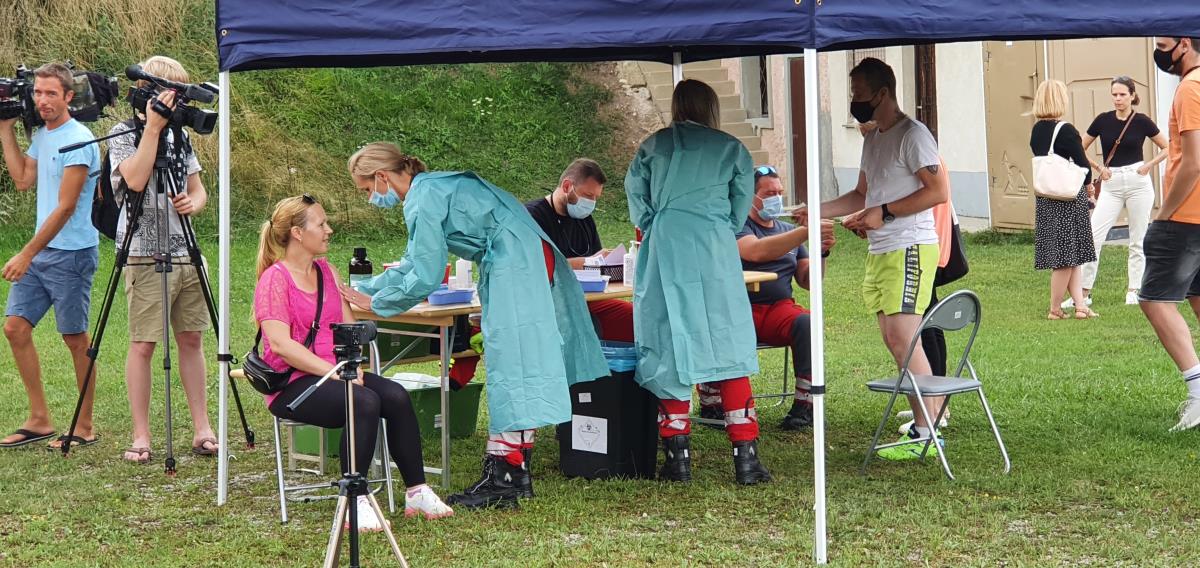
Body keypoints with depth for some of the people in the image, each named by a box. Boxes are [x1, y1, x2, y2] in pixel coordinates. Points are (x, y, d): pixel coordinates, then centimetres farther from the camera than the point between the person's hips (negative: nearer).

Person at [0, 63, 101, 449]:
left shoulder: (78, 140, -16)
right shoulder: (42, 135, 12)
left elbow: (65, 207, -18)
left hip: (71, 254, -9)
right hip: (39, 252, 9)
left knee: (75, 339, 0)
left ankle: (85, 427, 10)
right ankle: (39, 420, 14)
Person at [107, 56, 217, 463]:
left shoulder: (180, 135, 14)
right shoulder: (122, 134, -4)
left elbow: (199, 190, 17)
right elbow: (136, 179, -21)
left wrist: (193, 203, -6)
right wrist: (153, 127, -20)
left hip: (186, 254, 6)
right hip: (145, 256, -6)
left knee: (191, 340, 8)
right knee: (143, 345, -4)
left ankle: (202, 429, 12)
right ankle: (141, 437, 2)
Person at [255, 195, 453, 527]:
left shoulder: (327, 272, 16)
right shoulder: (274, 279, -7)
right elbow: (280, 344, -17)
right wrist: (334, 372, -21)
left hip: (335, 373, 7)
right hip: (291, 384, -7)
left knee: (396, 395, -20)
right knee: (364, 402, -32)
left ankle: (417, 492, -14)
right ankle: (353, 502, -26)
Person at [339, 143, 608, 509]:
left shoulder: (423, 201, -12)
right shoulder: (432, 187, 19)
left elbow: (425, 278, -12)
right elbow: (412, 263, 29)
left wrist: (375, 303, 1)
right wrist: (364, 291, 29)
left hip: (515, 269, -10)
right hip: (535, 259, 10)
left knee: (512, 368, -9)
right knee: (516, 369, 10)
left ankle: (506, 478, -8)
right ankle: (514, 472, 14)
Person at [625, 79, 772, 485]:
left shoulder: (651, 147, 13)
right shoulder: (731, 149, 11)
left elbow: (635, 196, 11)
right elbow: (741, 206, 13)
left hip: (663, 249, 1)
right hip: (715, 250, -1)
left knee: (670, 349, 3)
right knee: (728, 348, 0)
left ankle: (678, 458, 3)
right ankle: (745, 457, -4)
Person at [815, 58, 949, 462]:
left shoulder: (912, 135, -9)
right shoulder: (872, 139, 19)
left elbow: (937, 191, -16)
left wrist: (884, 212, -17)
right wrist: (819, 210, 16)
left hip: (910, 249, -9)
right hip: (879, 251, 9)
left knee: (902, 339, -14)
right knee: (895, 342, 6)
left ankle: (926, 434, -11)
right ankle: (930, 418, 10)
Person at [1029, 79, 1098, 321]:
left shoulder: (1036, 131, 7)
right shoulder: (1066, 131, -15)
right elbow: (1083, 165, -13)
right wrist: (1087, 183, 9)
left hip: (1044, 197, 7)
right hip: (1069, 198, -7)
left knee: (1069, 257, 12)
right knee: (1066, 256, 2)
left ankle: (1080, 304, 12)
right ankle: (1055, 309, 6)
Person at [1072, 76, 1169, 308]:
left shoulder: (1141, 121, -1)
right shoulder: (1103, 120, 2)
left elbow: (1167, 148, 7)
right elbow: (1080, 149, 11)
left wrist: (1149, 165, -6)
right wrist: (1097, 167, -2)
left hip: (1138, 183, -1)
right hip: (1111, 184, 1)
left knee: (1137, 240, 4)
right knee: (1092, 238, -8)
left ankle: (1133, 290, 14)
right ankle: (1084, 293, -4)